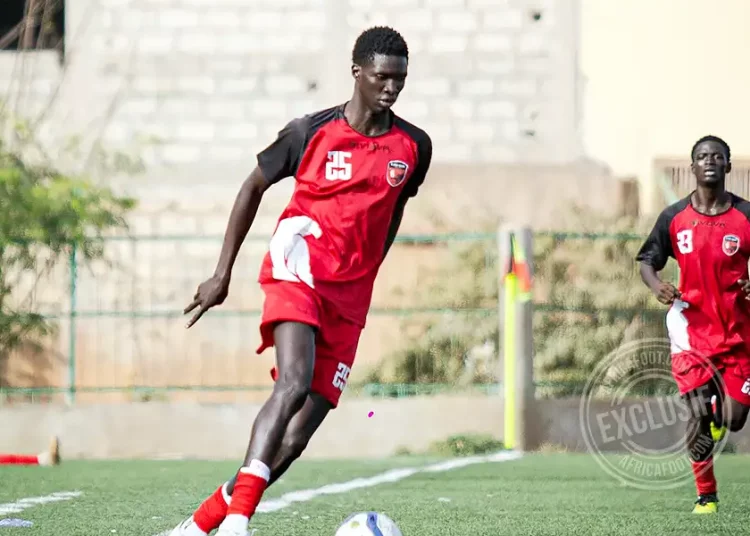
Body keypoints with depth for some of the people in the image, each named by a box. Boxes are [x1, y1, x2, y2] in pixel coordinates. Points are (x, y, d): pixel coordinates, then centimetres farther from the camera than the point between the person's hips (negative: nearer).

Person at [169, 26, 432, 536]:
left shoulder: (414, 147, 7)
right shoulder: (311, 131, -2)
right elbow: (254, 186, 10)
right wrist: (223, 273, 7)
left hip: (349, 299, 4)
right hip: (299, 266, -4)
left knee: (296, 438, -6)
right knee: (296, 381, -30)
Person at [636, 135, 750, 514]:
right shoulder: (673, 218, 1)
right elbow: (646, 260, 9)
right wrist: (656, 286, -13)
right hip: (691, 330, 0)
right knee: (699, 413, -12)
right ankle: (706, 495, 2)